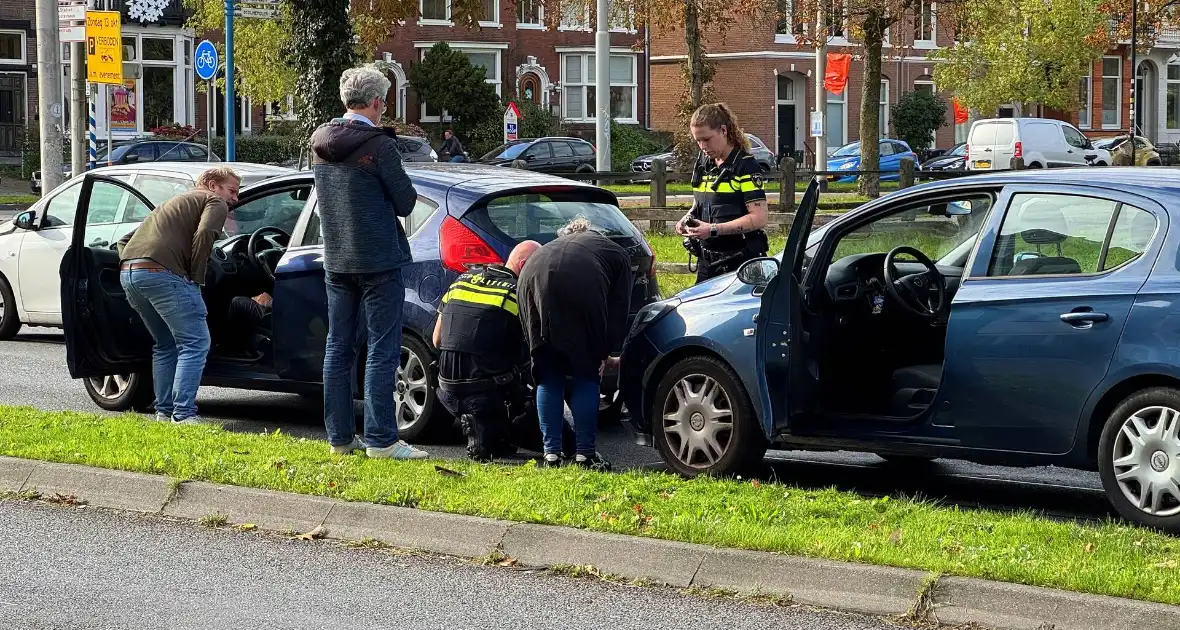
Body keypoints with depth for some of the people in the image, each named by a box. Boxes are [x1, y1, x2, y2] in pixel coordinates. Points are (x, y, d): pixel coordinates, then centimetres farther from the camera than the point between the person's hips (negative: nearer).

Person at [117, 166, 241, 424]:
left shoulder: (174, 203, 36)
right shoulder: (215, 202, 11)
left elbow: (125, 240, 36)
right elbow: (204, 233, -12)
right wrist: (196, 277, -5)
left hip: (128, 274, 8)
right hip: (162, 273, -8)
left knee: (166, 345, 21)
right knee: (194, 343, -5)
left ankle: (164, 412, 18)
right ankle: (183, 416, -14)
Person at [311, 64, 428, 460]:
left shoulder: (320, 143, 6)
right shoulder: (378, 146, -16)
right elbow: (405, 202, -10)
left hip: (335, 261, 7)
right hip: (378, 262, -7)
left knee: (338, 348, 11)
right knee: (382, 352, -4)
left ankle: (339, 437, 15)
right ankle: (380, 439, -5)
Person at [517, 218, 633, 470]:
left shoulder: (557, 246, 43)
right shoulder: (617, 254, 32)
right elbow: (619, 310, 22)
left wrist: (602, 355, 49)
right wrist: (604, 354, 30)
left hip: (533, 278, 4)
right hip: (580, 284, -4)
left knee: (548, 376, 15)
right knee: (586, 374, 10)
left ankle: (551, 453, 11)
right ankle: (585, 454, 9)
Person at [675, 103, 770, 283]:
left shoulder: (745, 166, -11)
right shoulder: (703, 164, 12)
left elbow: (759, 218, -18)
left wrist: (713, 229, -24)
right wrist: (688, 219, 3)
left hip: (740, 262, -7)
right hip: (707, 261, 7)